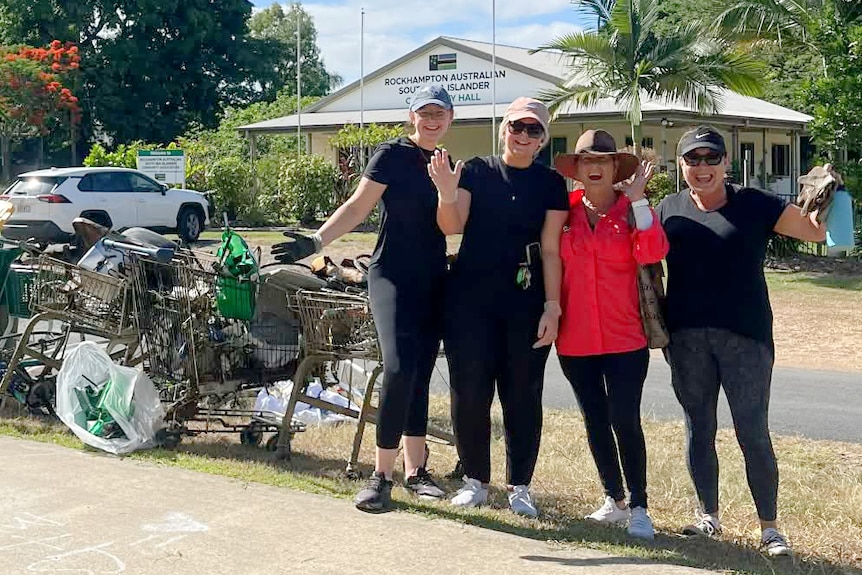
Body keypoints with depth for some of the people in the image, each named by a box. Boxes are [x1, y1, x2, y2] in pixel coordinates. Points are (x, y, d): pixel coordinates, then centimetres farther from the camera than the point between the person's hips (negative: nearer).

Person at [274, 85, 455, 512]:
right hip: (393, 276, -6)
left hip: (433, 281, 6)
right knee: (398, 367, -19)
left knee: (420, 376, 9)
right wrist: (316, 241, -21)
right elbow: (357, 208, -8)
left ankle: (415, 470, 17)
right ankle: (381, 476, -12)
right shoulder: (392, 154, -5)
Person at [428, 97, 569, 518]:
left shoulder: (550, 184, 5)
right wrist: (447, 194, -27)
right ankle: (475, 480, 17)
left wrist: (552, 308, -6)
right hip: (470, 298, 0)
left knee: (523, 395, 4)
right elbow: (452, 227, -7)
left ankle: (519, 486, 16)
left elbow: (551, 250, 1)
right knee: (470, 389, 2)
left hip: (525, 301, 0)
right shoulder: (476, 171, 4)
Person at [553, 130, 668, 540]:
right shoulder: (564, 209, 4)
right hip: (575, 339, 3)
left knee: (625, 421, -5)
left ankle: (638, 508, 6)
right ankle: (614, 500, 25)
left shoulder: (631, 209, -1)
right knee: (595, 420, 11)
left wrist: (637, 200, -20)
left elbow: (652, 253, -17)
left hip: (624, 337, -3)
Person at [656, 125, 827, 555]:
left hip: (745, 335, -3)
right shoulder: (669, 210, 7)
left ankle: (769, 527, 11)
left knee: (753, 433, -1)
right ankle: (709, 517, 27)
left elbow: (816, 231, 0)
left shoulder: (755, 205, -1)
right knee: (699, 430, 12)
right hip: (686, 338, 3)